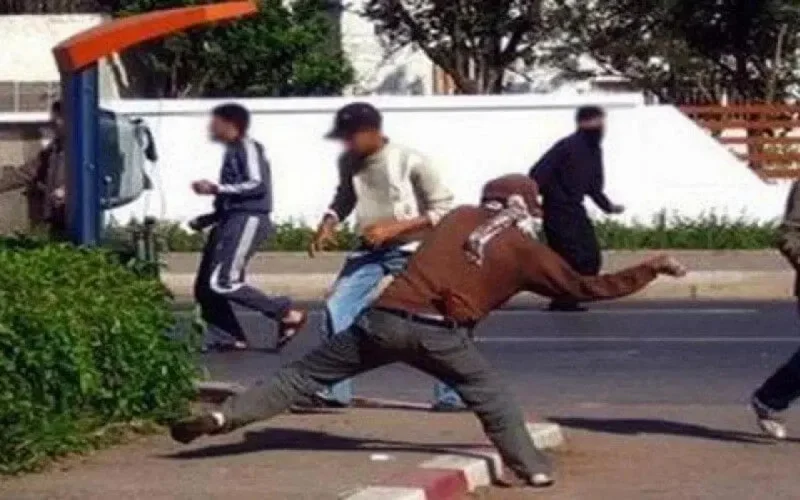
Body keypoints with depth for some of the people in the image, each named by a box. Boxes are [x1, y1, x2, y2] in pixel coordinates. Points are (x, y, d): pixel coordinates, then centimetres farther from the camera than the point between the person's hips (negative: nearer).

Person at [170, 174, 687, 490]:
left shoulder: (460, 217, 20)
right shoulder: (525, 249, 10)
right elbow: (587, 287, 14)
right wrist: (653, 268, 22)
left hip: (386, 318, 3)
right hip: (440, 333, -3)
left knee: (305, 374, 6)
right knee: (491, 394, 19)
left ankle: (220, 416, 1)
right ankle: (532, 468, 13)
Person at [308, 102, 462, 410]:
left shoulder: (410, 162, -19)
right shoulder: (349, 162, -1)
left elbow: (443, 209, -15)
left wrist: (393, 228, -22)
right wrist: (328, 224, -3)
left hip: (411, 251, -5)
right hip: (371, 250, 5)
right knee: (337, 310, -4)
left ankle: (451, 396, 8)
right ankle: (333, 391, 5)